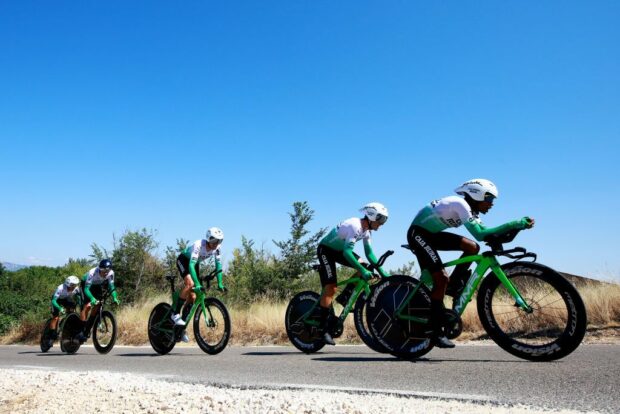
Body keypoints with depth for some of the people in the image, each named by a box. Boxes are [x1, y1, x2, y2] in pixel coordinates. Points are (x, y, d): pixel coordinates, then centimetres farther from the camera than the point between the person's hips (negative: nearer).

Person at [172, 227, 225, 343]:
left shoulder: (217, 249, -20)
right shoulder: (198, 245, -37)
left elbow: (218, 265, -14)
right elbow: (191, 265, -43)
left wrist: (220, 283, -22)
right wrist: (197, 284, -51)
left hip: (195, 263, 6)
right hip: (183, 260, -6)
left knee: (192, 297, -2)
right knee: (190, 283, -33)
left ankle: (182, 329, 7)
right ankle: (175, 314, -19)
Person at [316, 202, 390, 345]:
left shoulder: (365, 230, -1)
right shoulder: (355, 226, -29)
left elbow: (369, 253, 3)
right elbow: (347, 252, -37)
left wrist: (382, 271, -4)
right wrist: (363, 271, -40)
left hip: (338, 250, 9)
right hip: (325, 250, -9)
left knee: (364, 267, -6)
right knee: (330, 287, -16)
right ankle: (324, 328, -12)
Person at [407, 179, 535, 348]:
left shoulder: (471, 209, 6)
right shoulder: (461, 204, -22)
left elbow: (483, 231, -2)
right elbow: (479, 234, -29)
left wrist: (517, 224, -7)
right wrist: (515, 224, -28)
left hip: (432, 234, 9)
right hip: (418, 233, -9)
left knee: (472, 247, -4)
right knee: (441, 278, -16)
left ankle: (454, 285, 7)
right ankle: (437, 333, -9)